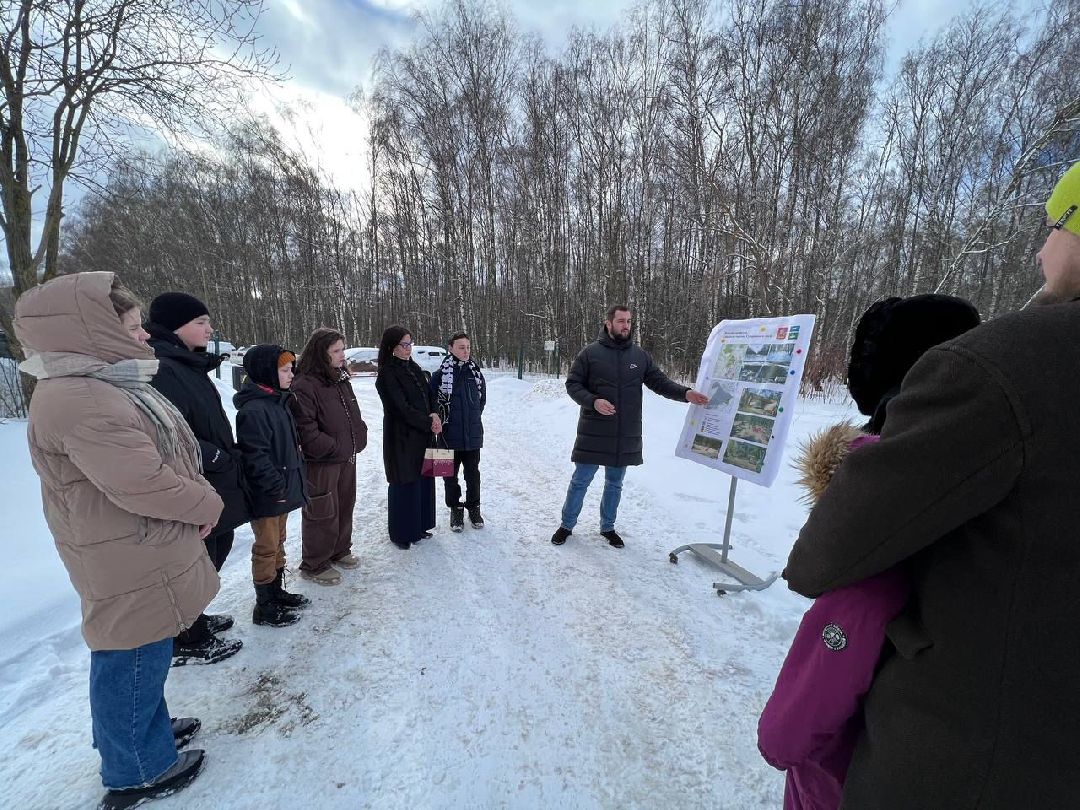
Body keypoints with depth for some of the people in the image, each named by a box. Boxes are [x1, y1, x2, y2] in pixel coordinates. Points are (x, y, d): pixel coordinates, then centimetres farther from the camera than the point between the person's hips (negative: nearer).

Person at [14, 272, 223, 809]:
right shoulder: (80, 400, -26)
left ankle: (142, 730, 46)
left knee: (137, 658, 26)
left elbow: (158, 458, 14)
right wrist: (208, 504, -14)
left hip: (141, 555, 10)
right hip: (129, 565, -10)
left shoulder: (101, 385, 8)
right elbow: (142, 484, -29)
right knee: (133, 662, 10)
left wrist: (196, 500, 4)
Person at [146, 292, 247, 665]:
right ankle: (189, 643, 27)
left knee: (213, 555, 23)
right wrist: (219, 458, -19)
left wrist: (228, 457, 12)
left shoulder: (189, 366, 11)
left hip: (214, 487, 10)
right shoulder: (161, 370, -21)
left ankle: (194, 619, 43)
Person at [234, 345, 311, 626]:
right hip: (267, 494, -9)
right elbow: (255, 456, -25)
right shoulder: (253, 410, -22)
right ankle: (264, 607, 19)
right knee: (266, 548, 4)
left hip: (283, 488, 10)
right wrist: (276, 487, -21)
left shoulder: (278, 402, 10)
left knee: (278, 543, 21)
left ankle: (276, 591, 37)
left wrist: (295, 473, 16)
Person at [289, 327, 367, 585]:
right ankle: (314, 565, 23)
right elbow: (305, 430, -22)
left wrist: (359, 437, 4)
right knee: (323, 513, 4)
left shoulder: (341, 378, 9)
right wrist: (334, 448, -18)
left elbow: (354, 414, 16)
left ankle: (340, 551, 39)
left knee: (345, 505, 19)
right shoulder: (304, 385, -18)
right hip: (321, 462, -8)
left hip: (347, 458, 8)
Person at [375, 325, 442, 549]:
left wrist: (434, 415, -9)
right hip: (402, 438, -7)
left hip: (423, 434, 7)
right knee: (405, 484, 4)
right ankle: (401, 533, 21)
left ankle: (419, 526, 29)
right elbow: (401, 408, -18)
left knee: (424, 480, 13)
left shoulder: (414, 368, 10)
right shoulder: (387, 374, -13)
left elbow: (431, 394, 11)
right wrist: (429, 423, -13)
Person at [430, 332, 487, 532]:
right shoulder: (440, 374, -9)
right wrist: (440, 420, -1)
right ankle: (456, 508, 29)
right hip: (449, 435, -2)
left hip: (473, 435, 2)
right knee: (451, 474, 11)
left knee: (473, 473, 13)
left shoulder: (476, 373, 2)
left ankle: (474, 507, 31)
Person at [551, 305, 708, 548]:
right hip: (594, 433, -3)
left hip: (626, 436, 3)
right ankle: (566, 525, 27)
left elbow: (659, 382, 3)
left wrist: (685, 393, -14)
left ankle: (608, 527, 36)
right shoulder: (591, 352, -5)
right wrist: (593, 401, -20)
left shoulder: (640, 355, 5)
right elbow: (572, 384, -4)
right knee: (581, 481, 7)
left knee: (615, 484, 17)